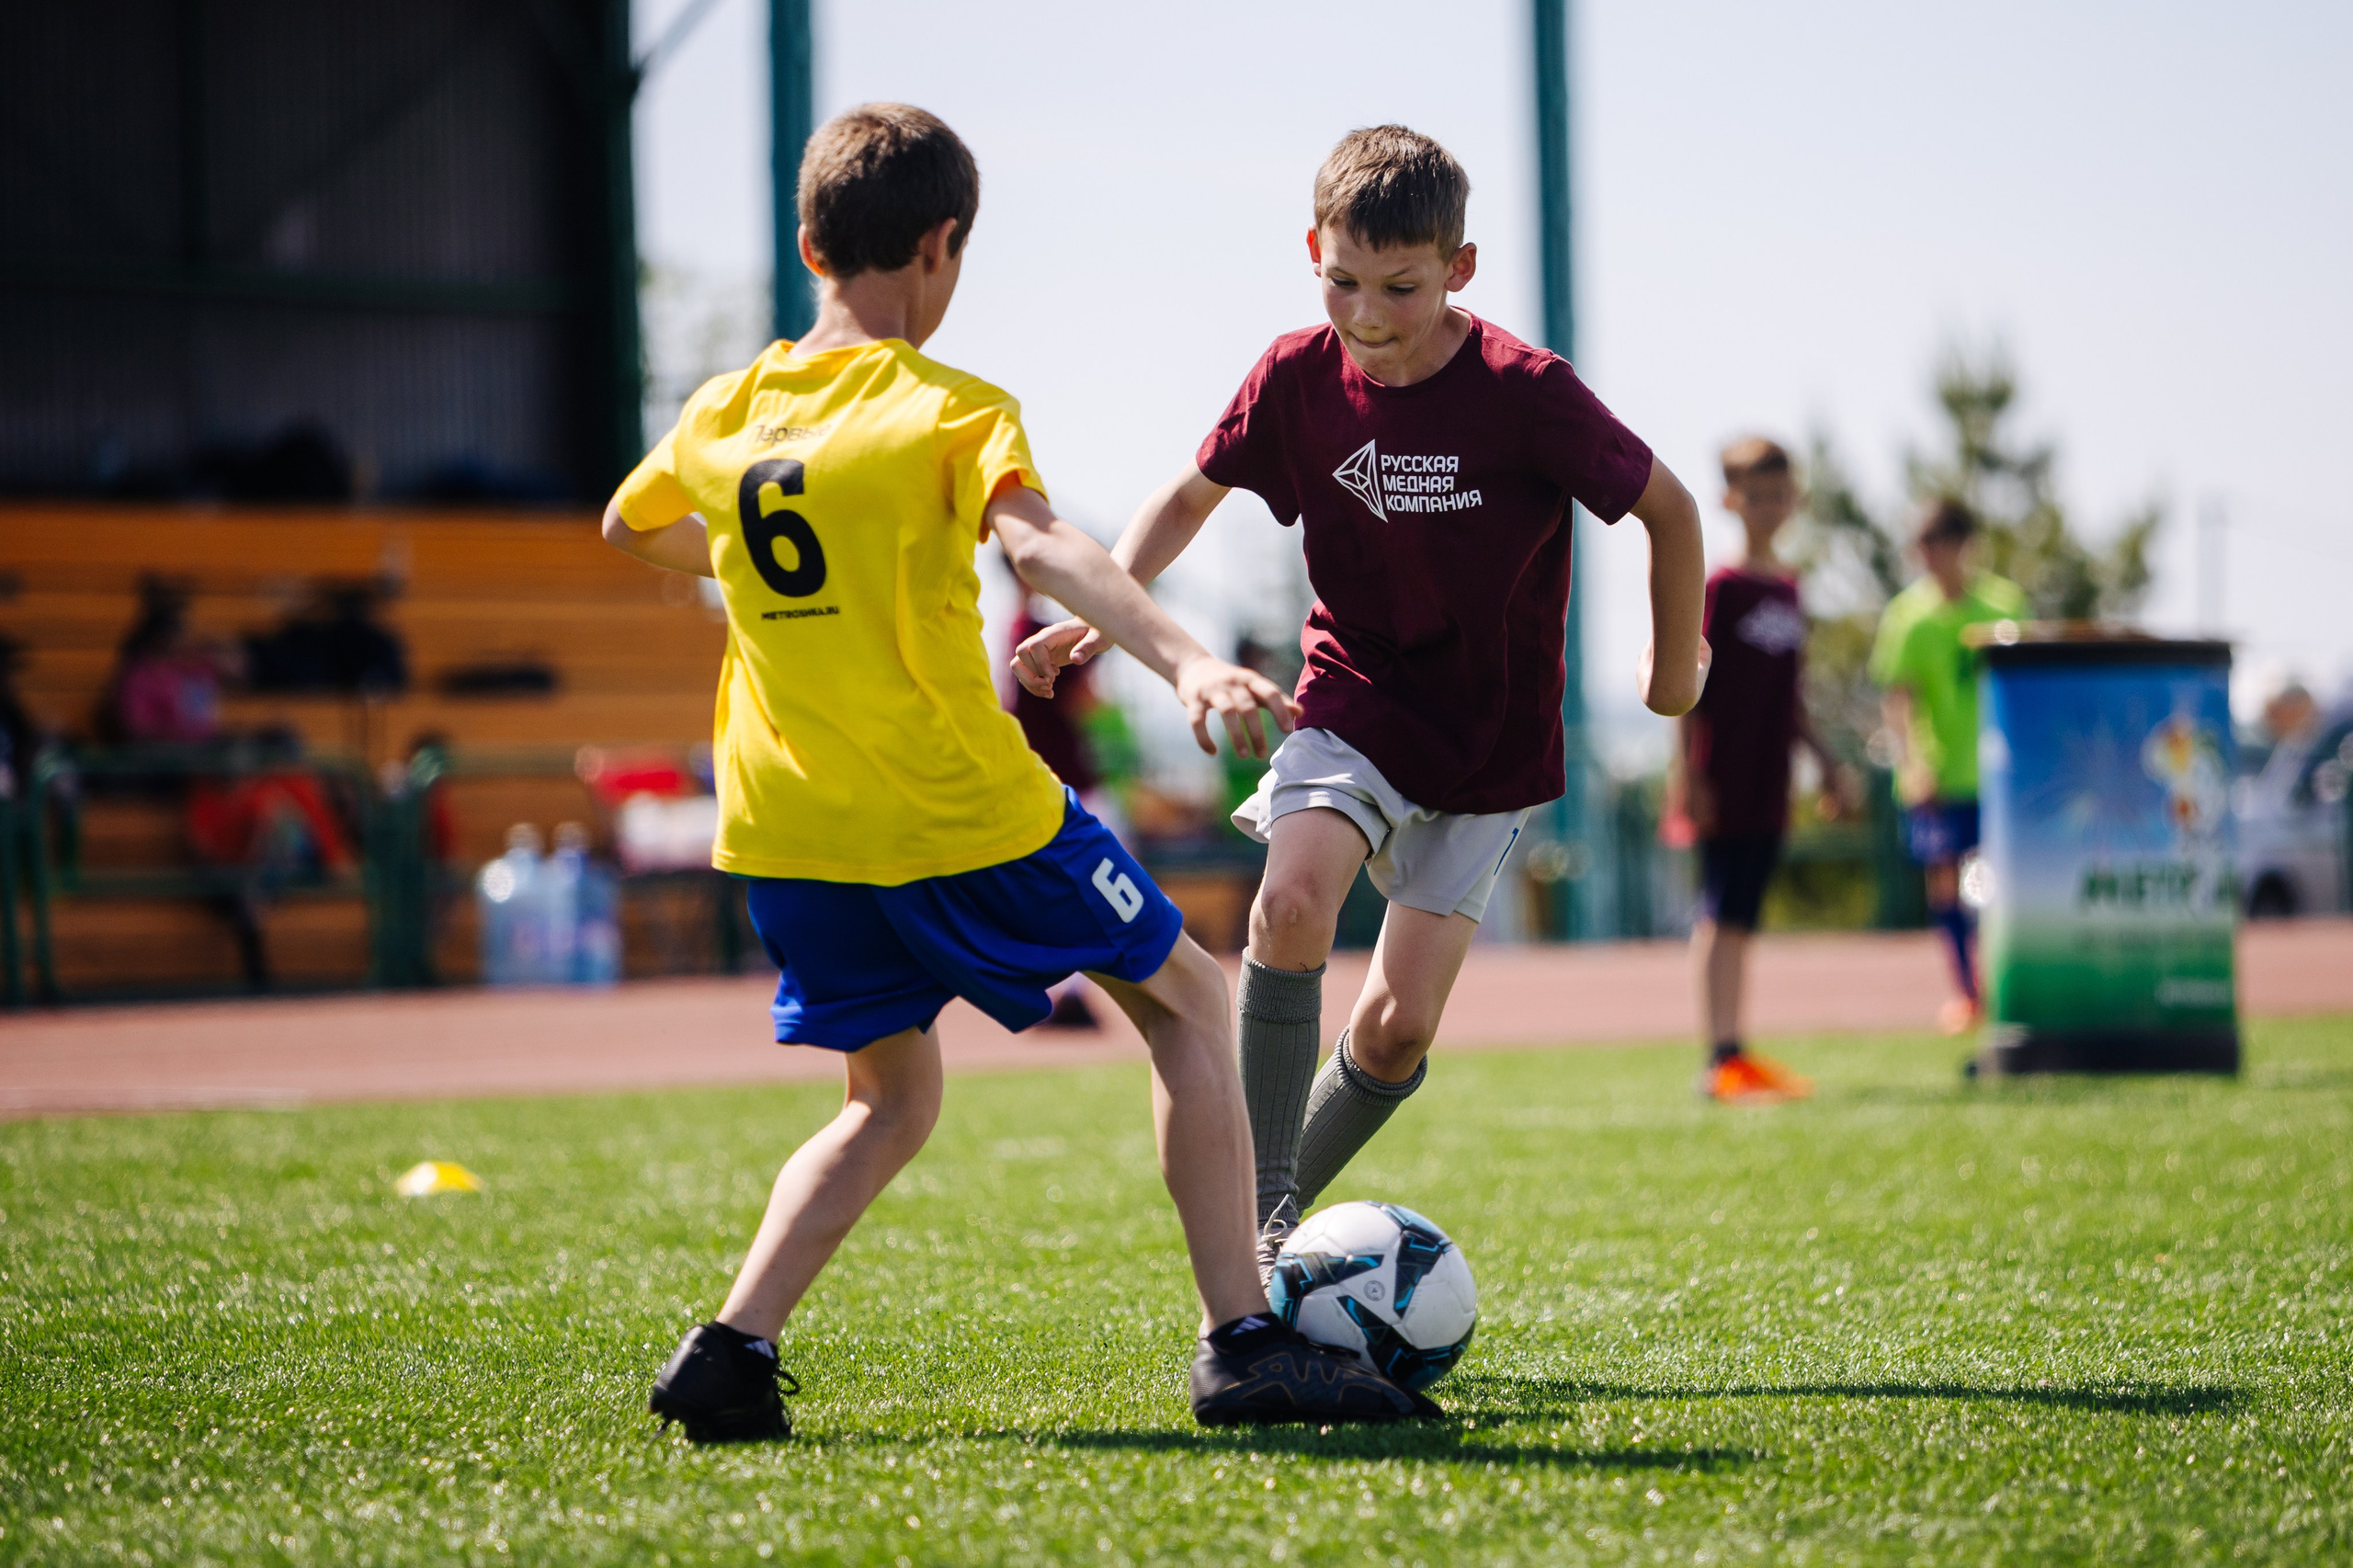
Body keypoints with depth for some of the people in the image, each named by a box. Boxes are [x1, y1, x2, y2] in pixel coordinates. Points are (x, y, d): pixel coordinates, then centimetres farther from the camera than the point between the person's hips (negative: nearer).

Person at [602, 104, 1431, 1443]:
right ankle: (1243, 1343, 5)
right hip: (963, 808, -5)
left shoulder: (726, 414, 7)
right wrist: (1186, 661, -42)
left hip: (787, 823, 6)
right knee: (1185, 997, 12)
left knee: (892, 1099, 20)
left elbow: (631, 527, 27)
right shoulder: (954, 412, -10)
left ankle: (734, 1348, 0)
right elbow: (1039, 544, -29)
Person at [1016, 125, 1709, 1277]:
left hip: (1490, 740, -1)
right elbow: (1191, 496, 8)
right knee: (1292, 902, -28)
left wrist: (1674, 662, 6)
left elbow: (1667, 508, -5)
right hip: (1354, 697, 1)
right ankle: (1265, 1211, -19)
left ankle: (1288, 1198, 22)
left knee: (1399, 1024, -5)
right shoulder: (1299, 376, -9)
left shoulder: (1523, 392, -19)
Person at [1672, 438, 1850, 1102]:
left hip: (1769, 785, 7)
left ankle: (1734, 1054, 14)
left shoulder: (1788, 590, 14)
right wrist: (1688, 772, -15)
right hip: (1724, 784, -7)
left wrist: (1823, 758, 19)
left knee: (1740, 920, 11)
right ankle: (1721, 1056, -12)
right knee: (1720, 917, -9)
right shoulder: (1719, 587, -7)